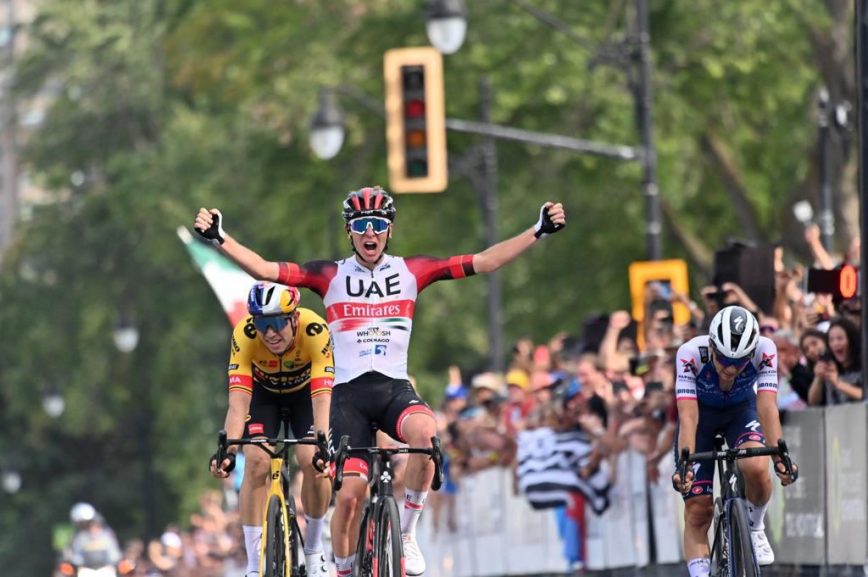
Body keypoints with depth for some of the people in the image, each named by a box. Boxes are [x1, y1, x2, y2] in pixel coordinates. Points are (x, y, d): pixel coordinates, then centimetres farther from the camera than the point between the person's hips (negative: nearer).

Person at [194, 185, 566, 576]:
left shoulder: (410, 272, 7)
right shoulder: (331, 276, 3)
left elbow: (483, 262, 3)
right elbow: (265, 269, -5)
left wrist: (539, 232, -3)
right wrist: (219, 238, -18)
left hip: (395, 389, 0)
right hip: (349, 393, 0)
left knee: (425, 432, -33)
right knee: (350, 493, -13)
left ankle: (405, 533, -16)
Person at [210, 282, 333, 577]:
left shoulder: (315, 331, -37)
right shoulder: (244, 335, -35)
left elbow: (322, 400, -42)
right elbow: (238, 401, -39)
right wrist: (227, 449, -54)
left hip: (305, 392, 0)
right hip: (264, 393, 0)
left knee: (314, 463, -19)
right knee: (256, 462, -20)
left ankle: (313, 550, 5)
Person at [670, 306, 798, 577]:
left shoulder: (764, 351, -32)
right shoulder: (691, 353, -35)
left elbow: (767, 407, -36)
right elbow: (688, 416, -40)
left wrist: (780, 457, -49)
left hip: (741, 410, 0)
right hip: (702, 413, 0)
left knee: (756, 468, -31)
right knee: (697, 511, -8)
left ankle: (754, 529, -2)